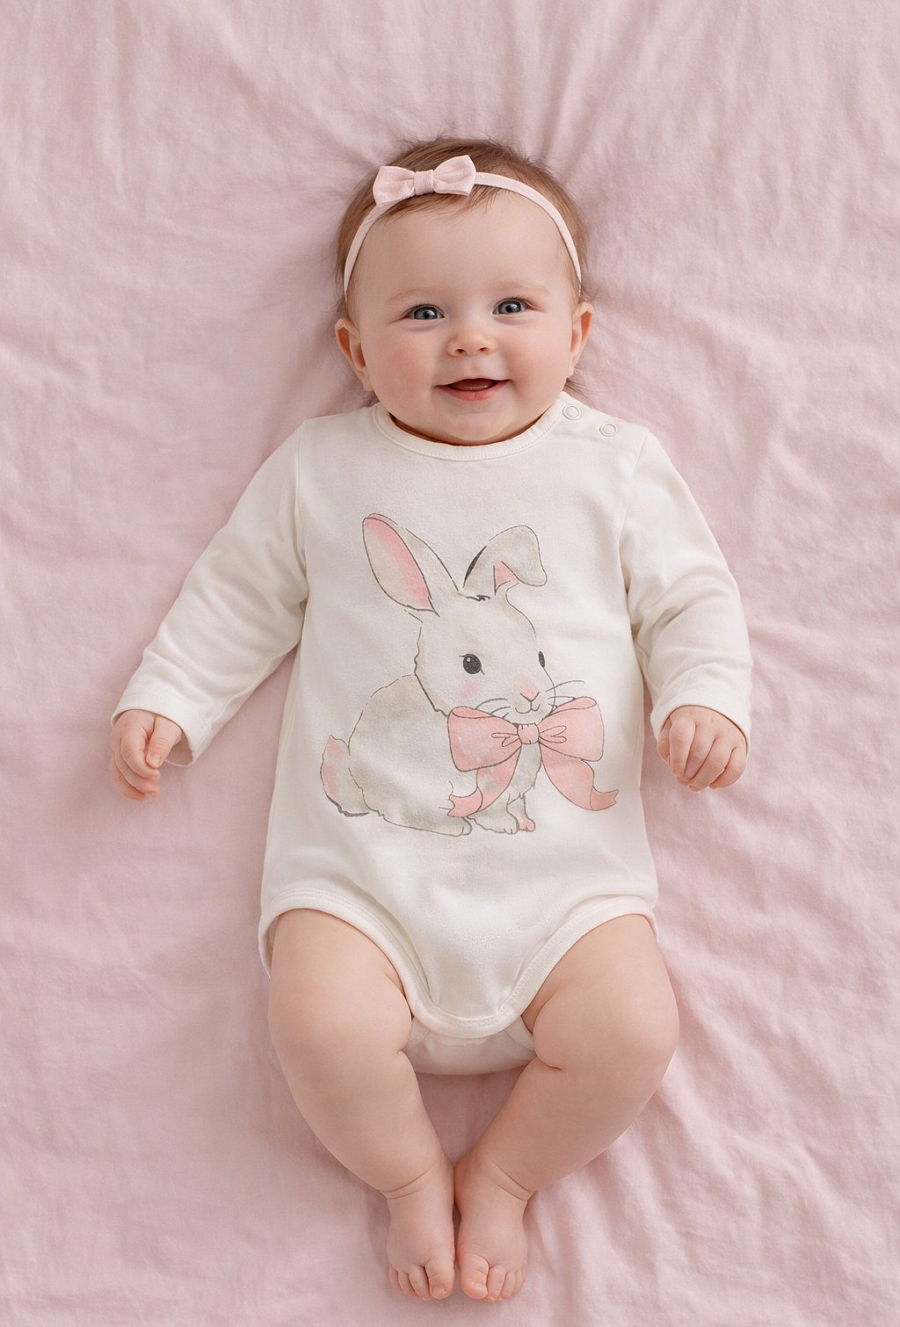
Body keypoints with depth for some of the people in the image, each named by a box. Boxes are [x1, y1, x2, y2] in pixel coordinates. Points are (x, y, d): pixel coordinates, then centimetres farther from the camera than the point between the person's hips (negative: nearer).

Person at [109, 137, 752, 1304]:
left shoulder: (617, 465, 10)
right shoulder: (322, 468, 11)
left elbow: (690, 596, 12)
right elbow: (240, 595, 18)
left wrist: (704, 696, -5)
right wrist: (164, 701, 9)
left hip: (565, 863, 1)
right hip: (361, 859, 0)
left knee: (632, 1034, -18)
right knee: (322, 1028, -23)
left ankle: (503, 1175, 12)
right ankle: (412, 1178, 10)